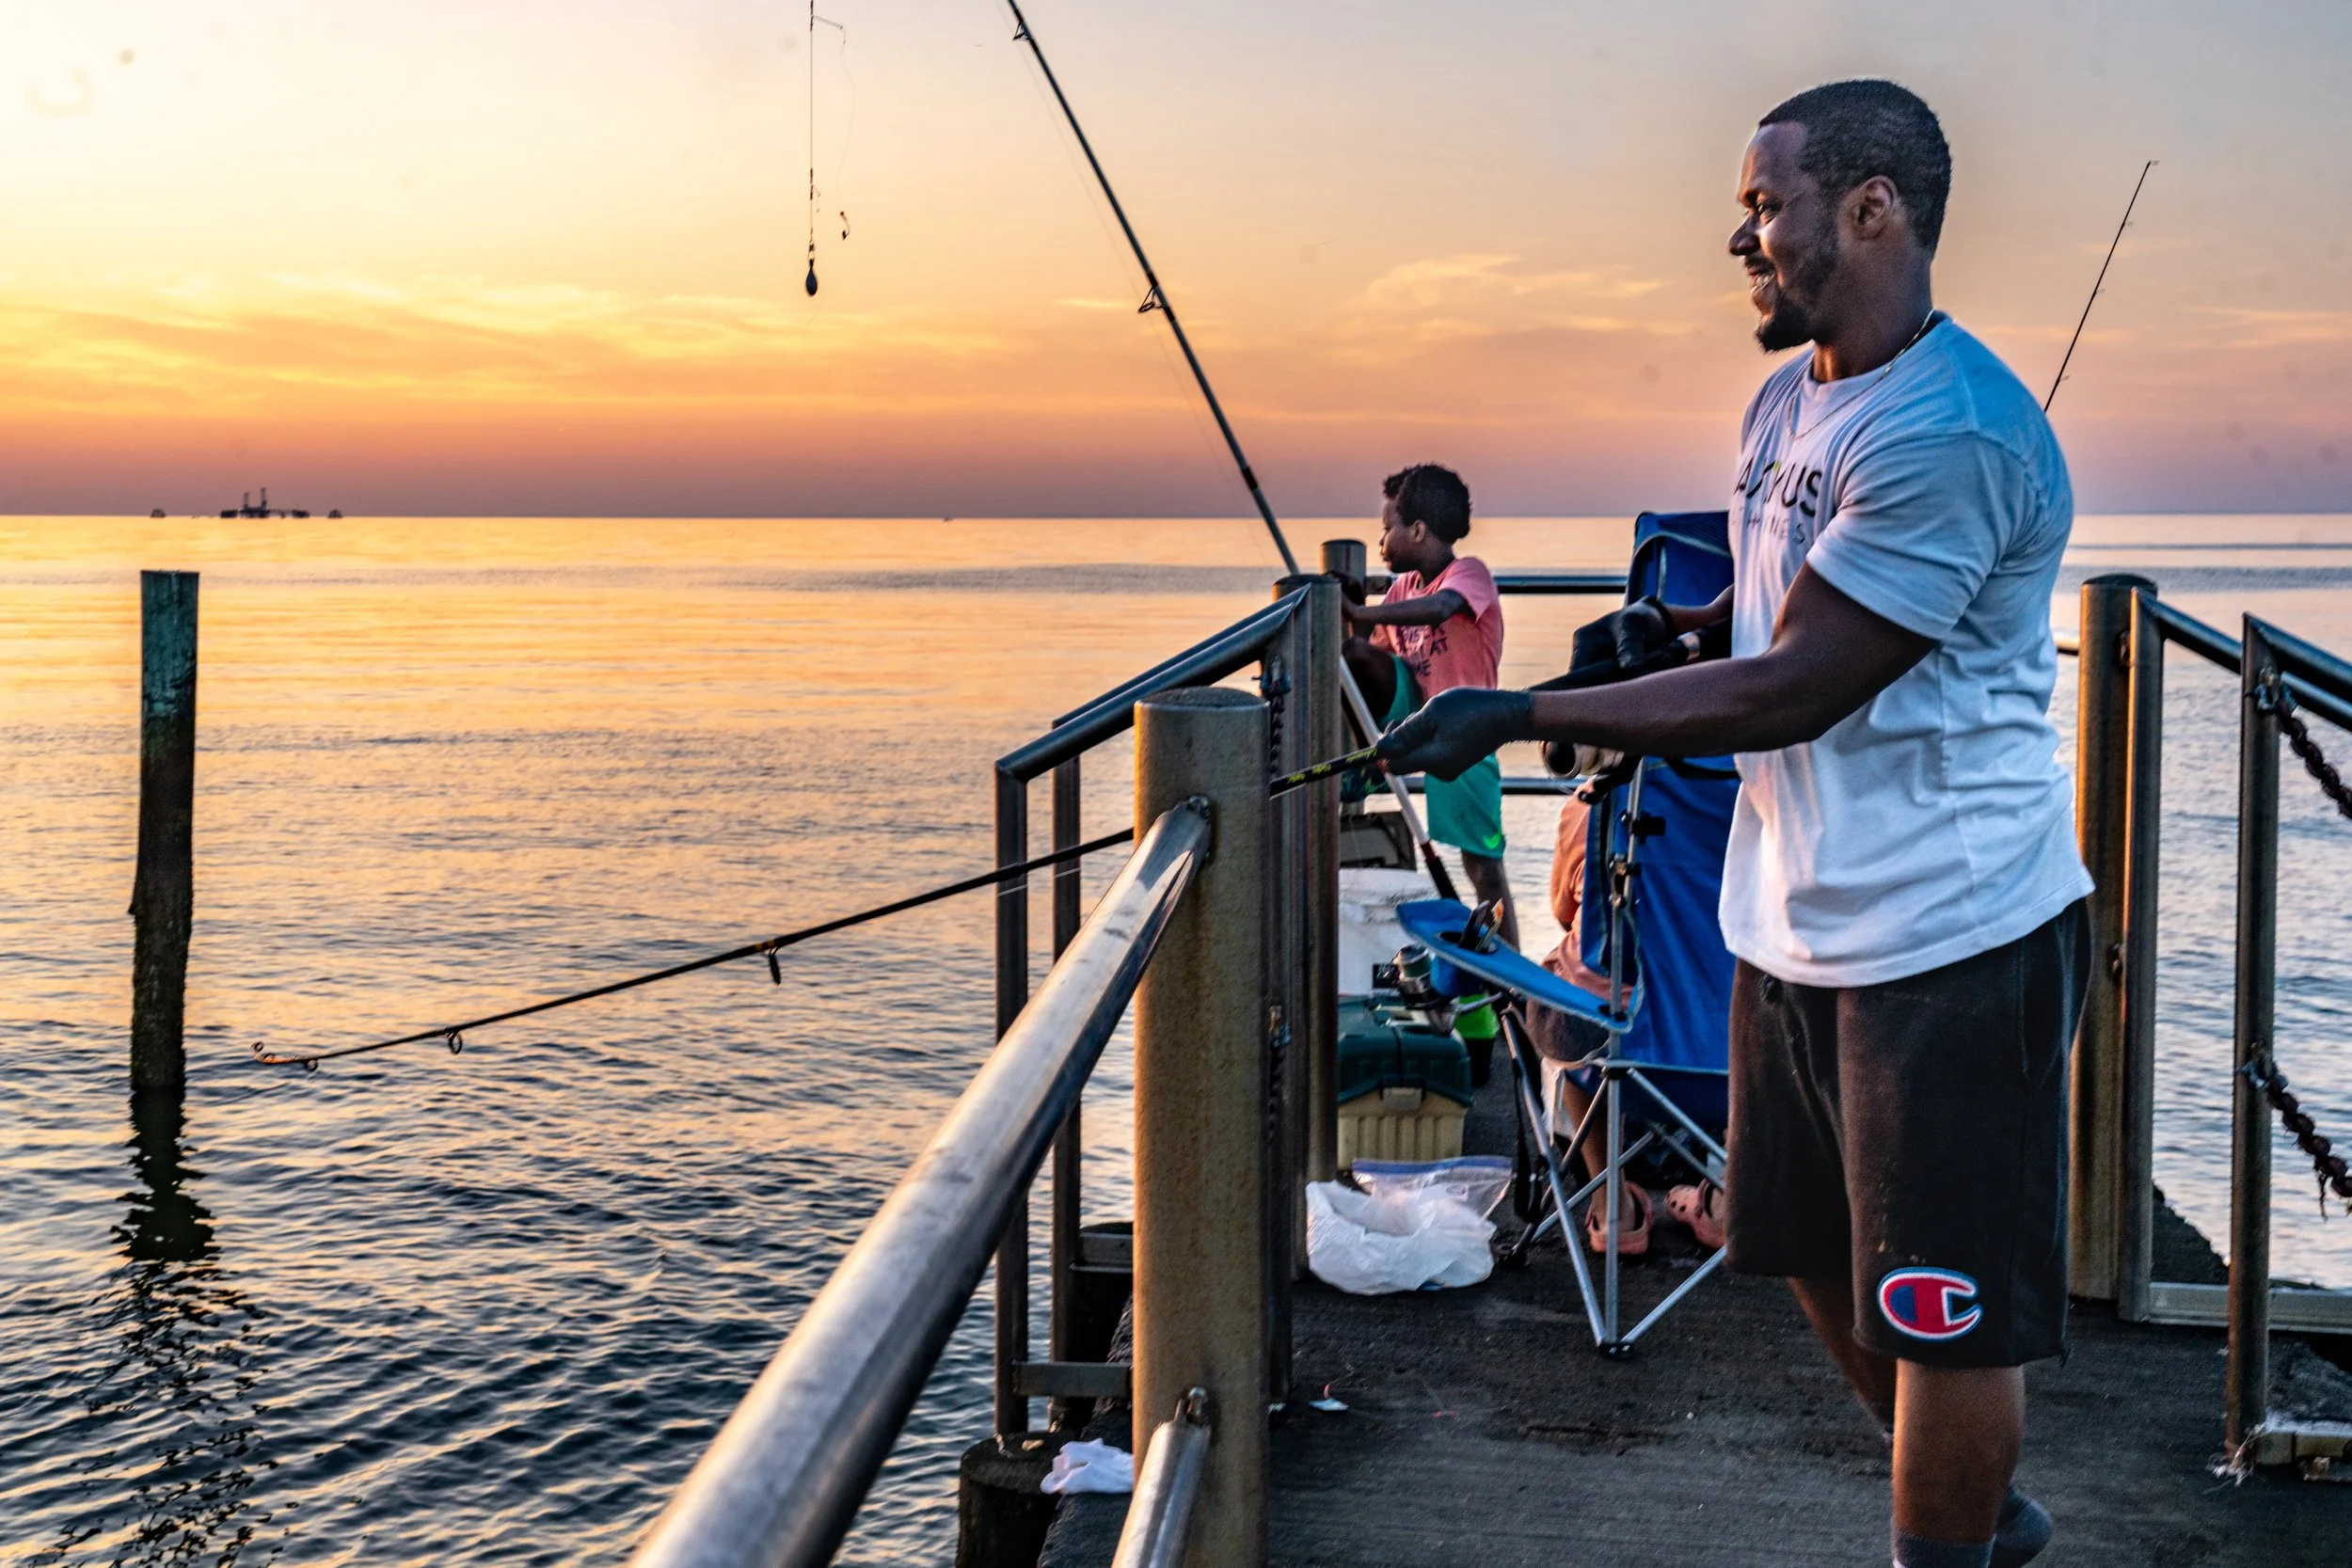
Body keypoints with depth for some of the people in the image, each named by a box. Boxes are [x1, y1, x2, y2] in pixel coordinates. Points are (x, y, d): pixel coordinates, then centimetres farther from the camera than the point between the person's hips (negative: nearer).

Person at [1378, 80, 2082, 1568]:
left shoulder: (1953, 432, -22)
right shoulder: (1788, 401, 10)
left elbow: (1792, 690, -25)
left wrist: (1521, 712, -24)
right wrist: (1678, 621, 4)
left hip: (1953, 939, -10)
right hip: (1800, 926, 10)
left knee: (1946, 1302, 3)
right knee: (1824, 1258, 20)